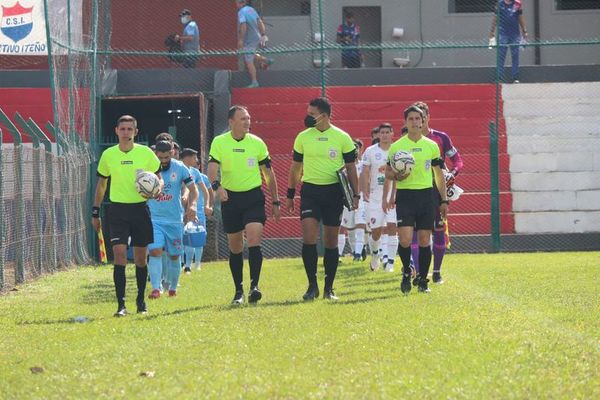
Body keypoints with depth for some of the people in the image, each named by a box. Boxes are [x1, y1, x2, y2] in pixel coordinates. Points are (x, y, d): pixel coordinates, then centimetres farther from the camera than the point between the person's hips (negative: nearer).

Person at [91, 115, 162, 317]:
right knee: (119, 254, -13)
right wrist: (95, 212, 11)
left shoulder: (145, 153, -1)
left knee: (140, 258, 7)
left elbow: (159, 178, 9)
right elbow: (101, 184, 13)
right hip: (117, 210, 0)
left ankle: (141, 300, 25)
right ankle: (121, 304, -13)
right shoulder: (108, 155, 2)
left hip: (140, 209, 0)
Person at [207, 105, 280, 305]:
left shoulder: (257, 143, 1)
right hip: (230, 197, 1)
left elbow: (269, 173, 9)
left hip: (253, 196, -1)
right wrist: (217, 186, -35)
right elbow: (212, 168, -14)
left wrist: (275, 202, 9)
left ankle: (254, 286, -21)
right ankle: (238, 291, 19)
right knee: (235, 248, 7)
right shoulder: (219, 143, -3)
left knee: (254, 241, -18)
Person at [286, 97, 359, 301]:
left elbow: (351, 169, 5)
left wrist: (355, 195, -1)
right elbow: (295, 167, 14)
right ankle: (312, 285, -6)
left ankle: (329, 288, 14)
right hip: (310, 191, 1)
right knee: (308, 237, -13)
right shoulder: (303, 137, 4)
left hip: (334, 192, -1)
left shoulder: (342, 138, -1)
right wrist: (290, 195, 14)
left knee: (331, 241, 5)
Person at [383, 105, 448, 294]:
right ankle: (406, 272, 11)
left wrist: (444, 200, 10)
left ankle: (422, 280, 10)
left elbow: (439, 174, 13)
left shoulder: (432, 146, 8)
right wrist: (396, 176, -15)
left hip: (426, 195, 2)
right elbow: (388, 174, 8)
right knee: (405, 239, -13)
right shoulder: (396, 147, 2)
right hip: (405, 196, -2)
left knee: (424, 241, 1)